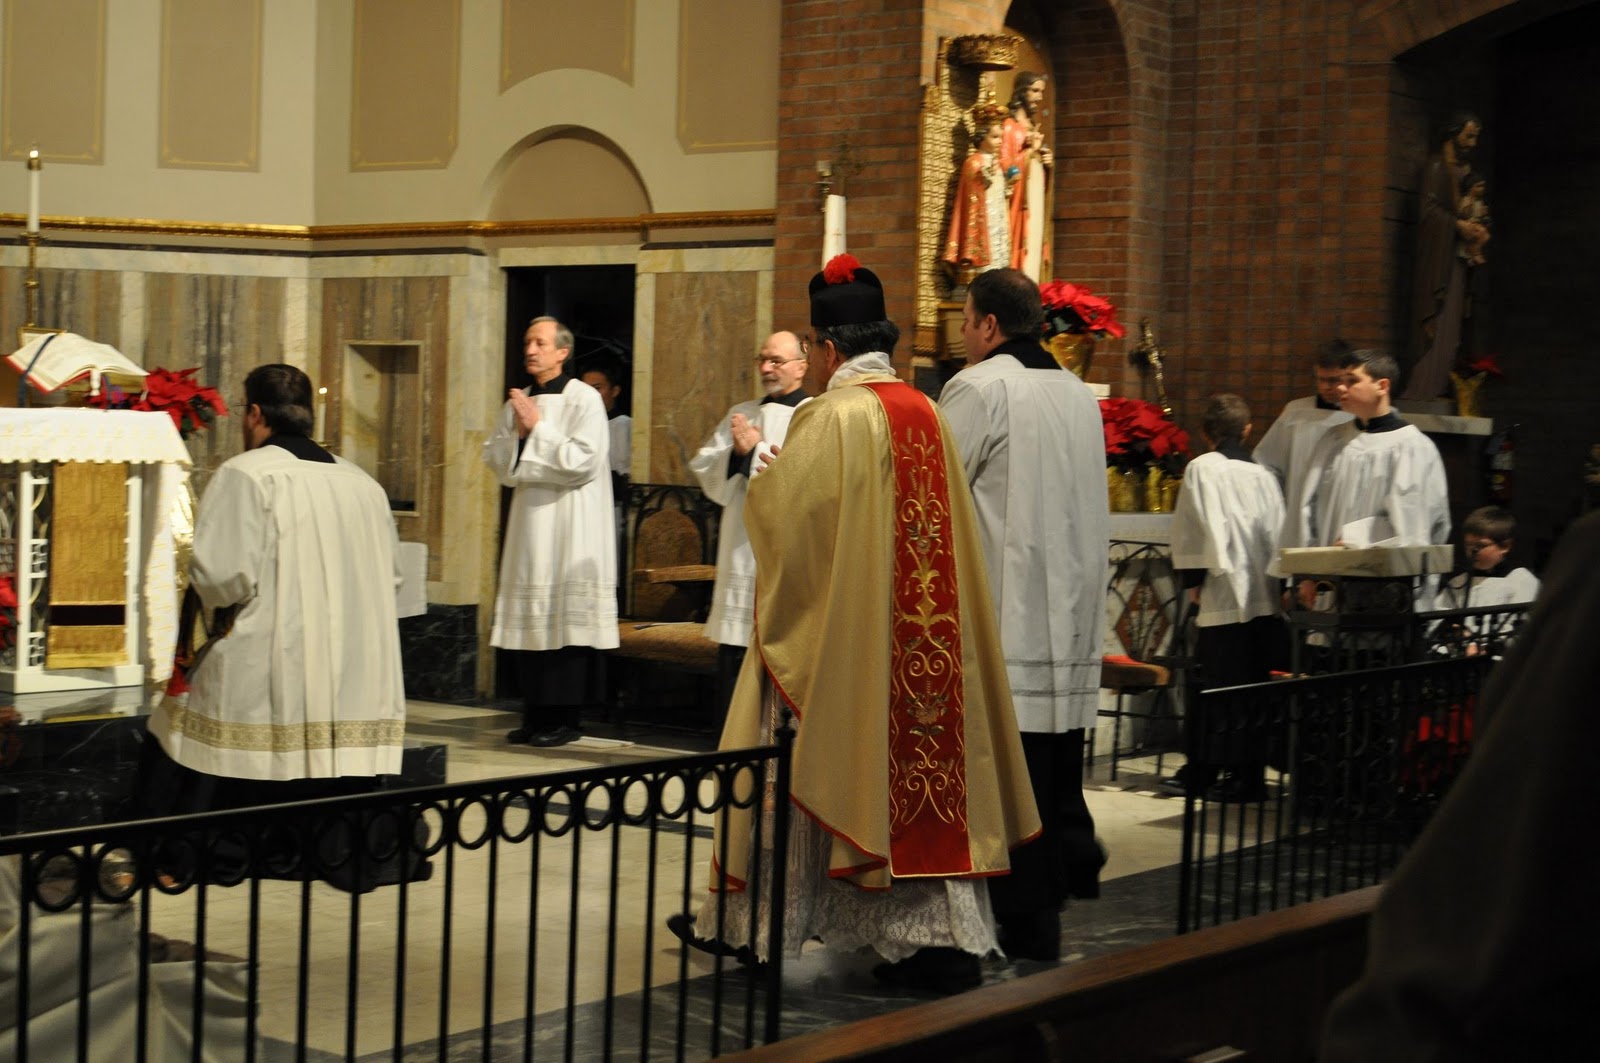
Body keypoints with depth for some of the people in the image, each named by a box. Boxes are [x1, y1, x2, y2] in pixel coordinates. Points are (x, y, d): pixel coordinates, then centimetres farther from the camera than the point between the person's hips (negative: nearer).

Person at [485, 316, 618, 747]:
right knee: (530, 617, 6)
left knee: (567, 615, -5)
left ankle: (565, 718, 0)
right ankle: (534, 715, 12)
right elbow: (494, 457, 11)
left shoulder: (584, 400, -6)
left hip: (570, 529, -6)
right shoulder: (519, 401, 14)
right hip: (530, 523, 6)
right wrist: (518, 433, -7)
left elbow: (584, 460, -16)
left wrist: (537, 428, -12)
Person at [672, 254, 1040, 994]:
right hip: (918, 633, 6)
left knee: (795, 767, 6)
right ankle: (945, 933, 2)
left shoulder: (831, 418, -14)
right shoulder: (928, 415, 7)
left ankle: (744, 922, 18)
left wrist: (768, 474, 8)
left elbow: (775, 511, -13)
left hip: (834, 633, -6)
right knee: (923, 760, 6)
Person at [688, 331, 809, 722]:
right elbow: (703, 466, 11)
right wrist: (735, 453, -8)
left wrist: (755, 450, -9)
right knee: (733, 660, 6)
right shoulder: (741, 414, 18)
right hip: (741, 555, 5)